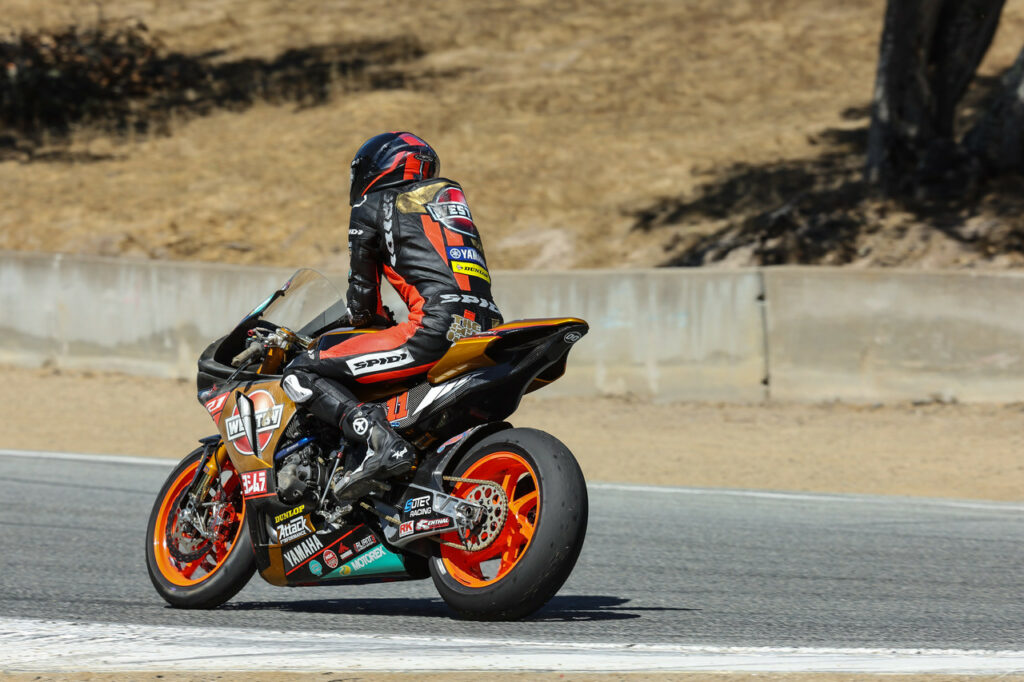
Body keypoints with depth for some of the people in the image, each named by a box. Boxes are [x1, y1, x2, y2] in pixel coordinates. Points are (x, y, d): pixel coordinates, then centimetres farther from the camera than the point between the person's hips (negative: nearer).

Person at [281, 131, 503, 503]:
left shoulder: (371, 207, 12)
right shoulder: (452, 195, 30)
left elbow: (363, 292, 14)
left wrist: (361, 316, 36)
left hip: (436, 329, -8)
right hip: (486, 324, 8)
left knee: (300, 374, -7)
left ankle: (380, 440, -30)